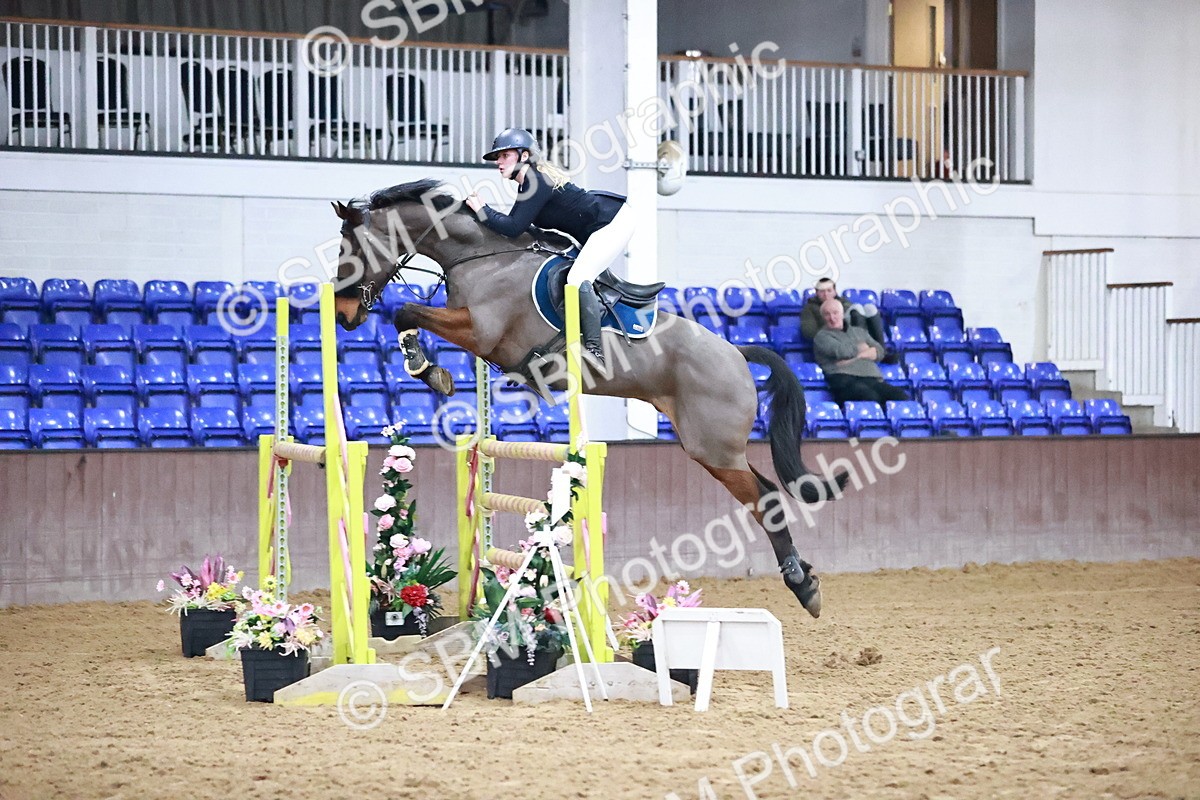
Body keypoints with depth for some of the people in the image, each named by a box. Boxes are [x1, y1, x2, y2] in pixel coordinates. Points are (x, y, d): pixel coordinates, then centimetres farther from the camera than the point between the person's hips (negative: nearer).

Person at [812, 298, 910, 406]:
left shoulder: (859, 331, 31)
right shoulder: (822, 336, 16)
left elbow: (879, 351, 18)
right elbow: (841, 351, -3)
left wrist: (857, 356, 1)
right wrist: (861, 348, 15)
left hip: (873, 379, 5)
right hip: (844, 379, -5)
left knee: (901, 396, -26)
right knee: (870, 397, -41)